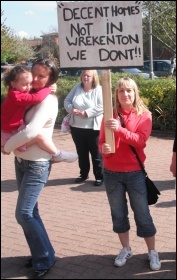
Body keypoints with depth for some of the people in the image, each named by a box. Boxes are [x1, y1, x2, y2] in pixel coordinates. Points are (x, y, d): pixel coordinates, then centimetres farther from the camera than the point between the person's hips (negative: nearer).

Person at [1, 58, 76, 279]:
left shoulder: (48, 101, -17)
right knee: (29, 212, 13)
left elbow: (30, 131, -29)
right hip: (21, 161, 8)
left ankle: (45, 258, 8)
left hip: (37, 164, -8)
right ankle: (39, 254, 27)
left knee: (24, 213, -8)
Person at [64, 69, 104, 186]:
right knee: (81, 152, 17)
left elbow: (101, 107, -19)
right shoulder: (77, 88, 7)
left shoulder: (99, 90, -9)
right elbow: (67, 101, 8)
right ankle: (83, 174, 31)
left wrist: (86, 113, -21)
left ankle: (99, 176, 14)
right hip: (76, 127, 5)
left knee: (96, 153, 4)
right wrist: (71, 109, -13)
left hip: (93, 128, -5)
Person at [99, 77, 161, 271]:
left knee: (142, 214, 5)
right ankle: (125, 249, 30)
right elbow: (101, 141, 4)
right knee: (118, 213, 13)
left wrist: (120, 130, -29)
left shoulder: (144, 115, -3)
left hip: (135, 173, -2)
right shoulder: (110, 115, 3)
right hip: (111, 173, 3)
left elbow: (140, 140, -16)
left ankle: (152, 253, 21)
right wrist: (103, 148, -19)